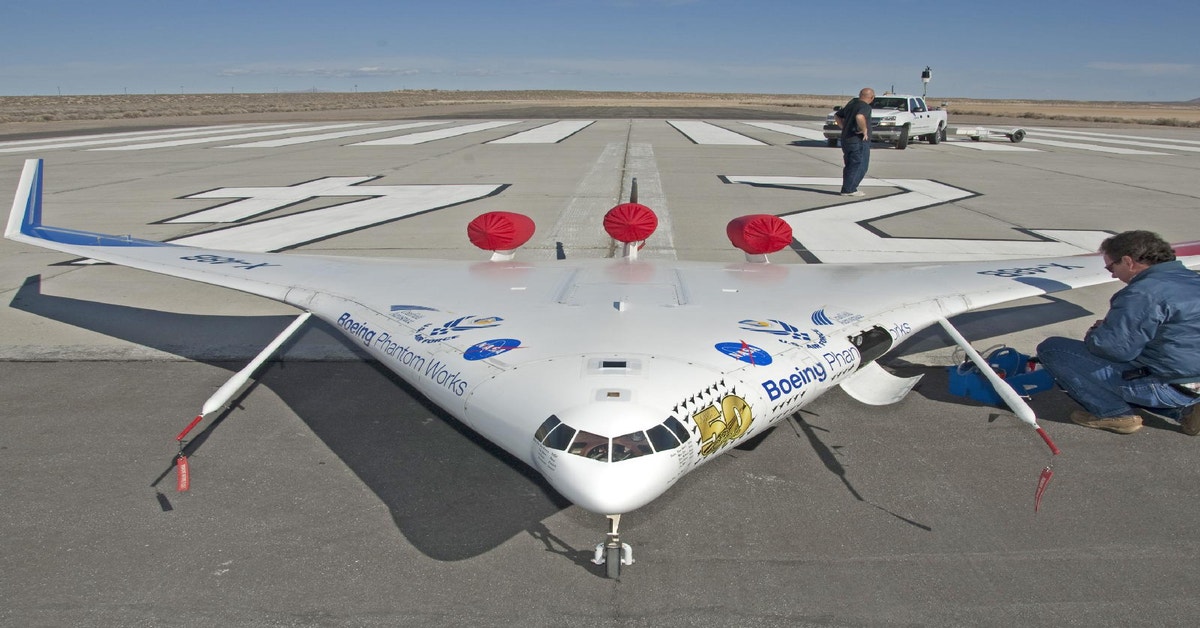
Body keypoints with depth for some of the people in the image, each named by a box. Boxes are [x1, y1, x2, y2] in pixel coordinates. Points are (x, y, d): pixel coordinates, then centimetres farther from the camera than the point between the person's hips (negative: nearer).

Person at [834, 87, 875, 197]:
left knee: (850, 166, 16)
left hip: (846, 140, 9)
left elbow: (837, 116, 21)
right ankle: (849, 190, -2)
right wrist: (864, 129, -24)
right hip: (859, 142, -9)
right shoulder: (865, 107, -15)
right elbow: (859, 117, -37)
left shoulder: (851, 104, 11)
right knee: (859, 166, -1)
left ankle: (847, 189, 19)